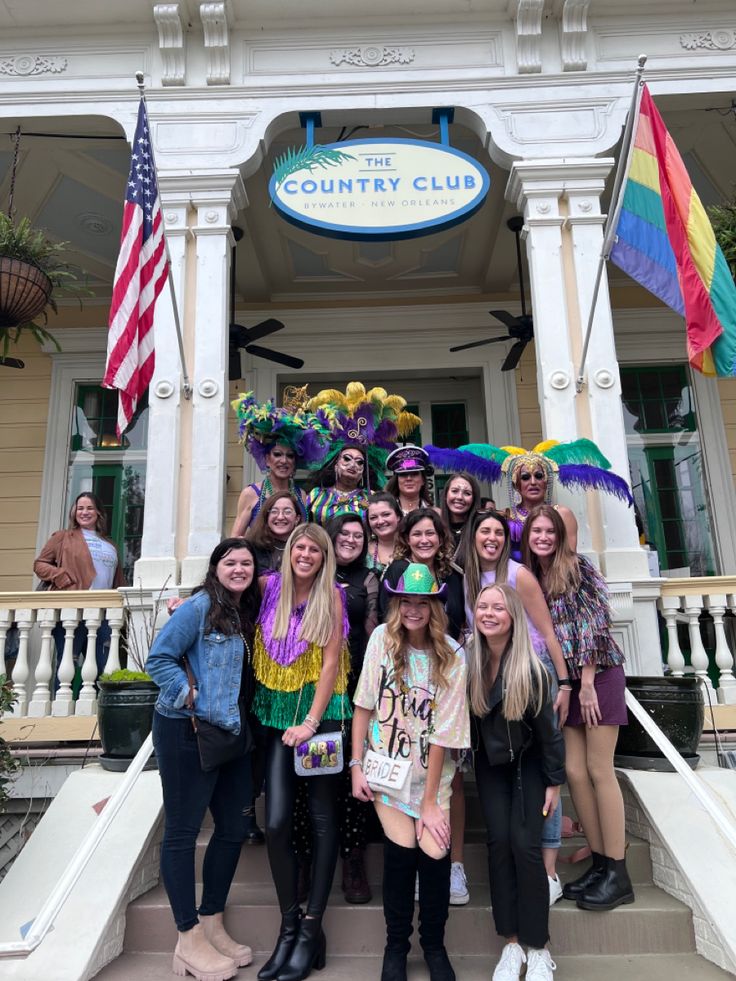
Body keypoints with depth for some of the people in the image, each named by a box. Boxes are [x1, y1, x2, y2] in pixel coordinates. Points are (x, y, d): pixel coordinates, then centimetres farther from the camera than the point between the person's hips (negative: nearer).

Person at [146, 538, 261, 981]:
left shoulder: (248, 615, 9)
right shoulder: (200, 606, -13)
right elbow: (159, 658, -15)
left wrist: (241, 722, 4)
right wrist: (191, 698, -18)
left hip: (231, 734, 8)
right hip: (186, 732, -8)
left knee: (234, 827, 13)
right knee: (183, 830, 5)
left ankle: (212, 924, 30)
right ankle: (189, 939, 19)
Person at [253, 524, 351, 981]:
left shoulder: (331, 597, -7)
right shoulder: (269, 588, 1)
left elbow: (331, 663, -10)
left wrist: (310, 722, -15)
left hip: (320, 712, -2)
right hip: (278, 712, 3)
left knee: (323, 818, 5)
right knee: (277, 823, -1)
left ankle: (312, 928, 17)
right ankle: (289, 926, 17)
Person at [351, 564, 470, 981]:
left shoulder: (452, 656, -12)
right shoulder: (382, 639, -10)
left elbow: (442, 732, -11)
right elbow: (364, 705, -5)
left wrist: (430, 801, -9)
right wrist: (356, 765, -6)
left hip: (432, 773, 0)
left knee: (435, 852, -9)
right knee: (402, 850, -10)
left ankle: (434, 945, 20)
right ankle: (396, 946, 18)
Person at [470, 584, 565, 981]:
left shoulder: (528, 667, -25)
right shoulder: (470, 661, -17)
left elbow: (546, 727, -15)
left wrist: (554, 781, -8)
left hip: (528, 761, -2)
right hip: (490, 760, 3)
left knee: (524, 844, -7)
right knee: (499, 841, -2)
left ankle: (537, 947, 11)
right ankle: (511, 944, 12)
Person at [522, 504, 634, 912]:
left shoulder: (578, 568, -8)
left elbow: (593, 624, -14)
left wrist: (587, 683, -16)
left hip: (598, 674, -6)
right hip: (563, 682, 6)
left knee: (599, 770, -4)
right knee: (573, 771, 4)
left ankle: (618, 875, 8)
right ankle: (600, 864, 18)